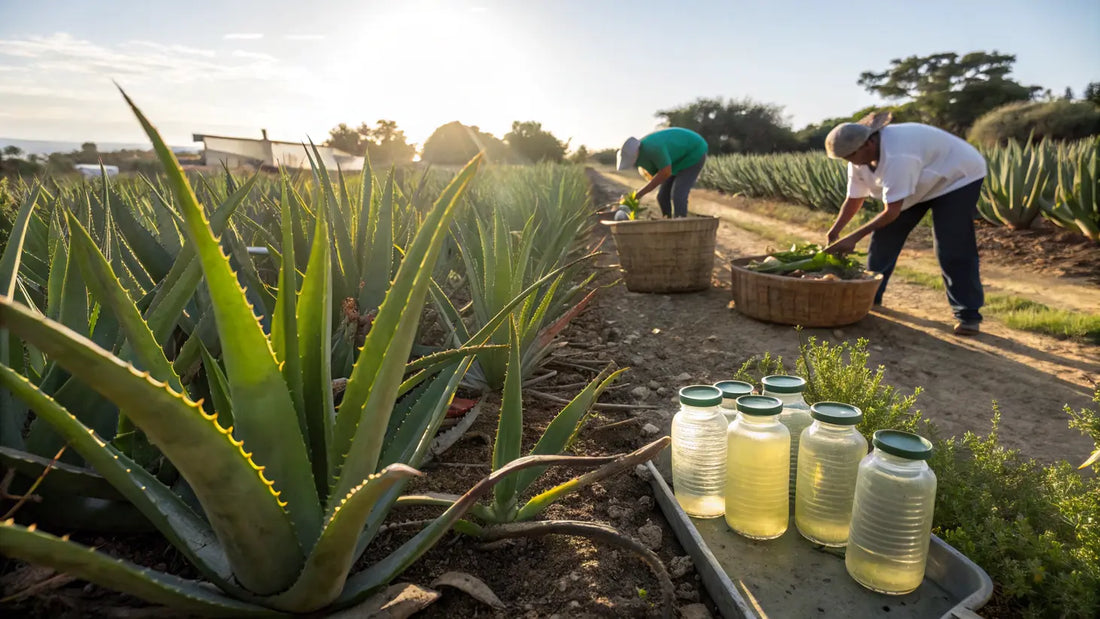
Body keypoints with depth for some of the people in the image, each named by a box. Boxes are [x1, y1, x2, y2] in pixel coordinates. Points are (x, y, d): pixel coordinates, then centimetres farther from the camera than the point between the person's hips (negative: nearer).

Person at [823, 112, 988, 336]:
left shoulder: (896, 156, -41)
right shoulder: (860, 156, -14)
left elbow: (892, 211, -37)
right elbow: (854, 199, -5)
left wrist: (854, 237, -35)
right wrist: (834, 232, -15)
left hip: (957, 177, -8)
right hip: (922, 182, 8)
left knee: (952, 250, -16)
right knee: (885, 234, 2)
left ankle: (968, 315, -6)